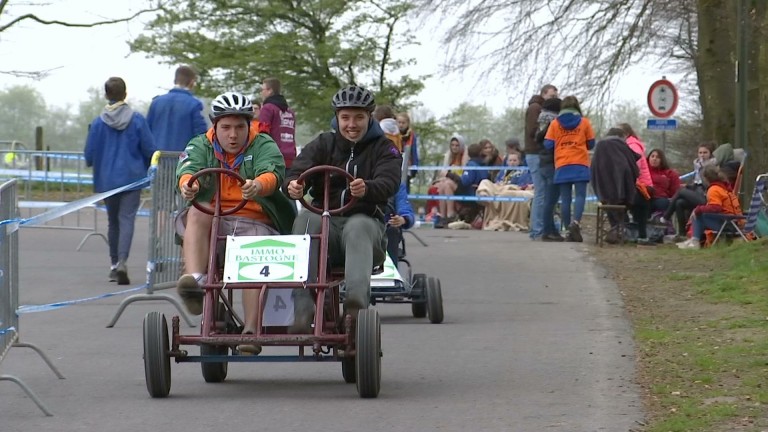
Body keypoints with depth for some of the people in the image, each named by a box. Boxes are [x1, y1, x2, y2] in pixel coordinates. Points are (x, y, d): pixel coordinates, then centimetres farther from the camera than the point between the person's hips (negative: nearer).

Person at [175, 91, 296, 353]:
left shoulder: (263, 146, 8)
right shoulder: (201, 146, 13)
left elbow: (272, 174, -14)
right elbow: (188, 170, -9)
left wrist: (257, 186, -40)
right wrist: (188, 184, -36)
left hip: (257, 224, -2)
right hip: (214, 223, 2)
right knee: (196, 213, -30)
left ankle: (251, 330, -33)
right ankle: (195, 280, -47)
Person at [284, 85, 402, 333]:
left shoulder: (384, 149, 11)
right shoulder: (323, 145, 17)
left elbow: (388, 183, -11)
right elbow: (300, 170, -2)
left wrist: (367, 189, -36)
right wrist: (293, 186, -29)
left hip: (366, 218, -1)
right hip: (325, 219, 2)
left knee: (358, 226, -37)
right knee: (305, 220, -32)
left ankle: (357, 300, -59)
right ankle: (302, 308, -45)